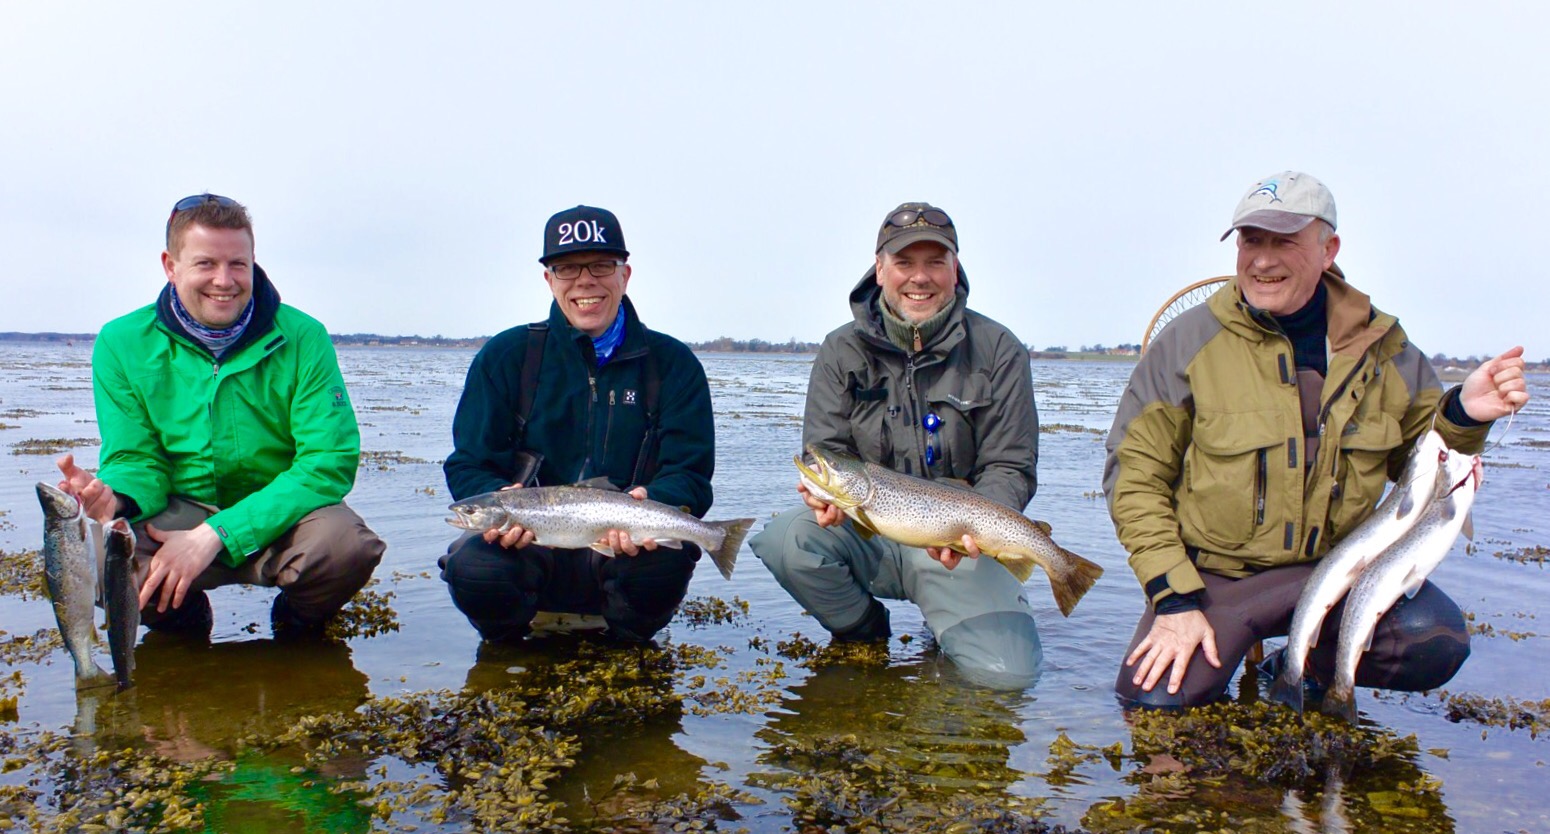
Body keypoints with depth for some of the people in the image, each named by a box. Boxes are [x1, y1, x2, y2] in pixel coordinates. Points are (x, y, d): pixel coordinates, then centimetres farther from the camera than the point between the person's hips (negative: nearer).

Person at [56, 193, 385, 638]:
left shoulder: (302, 338, -9)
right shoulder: (123, 344, -2)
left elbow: (330, 463, -16)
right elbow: (139, 460, 0)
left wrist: (215, 534, -24)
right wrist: (113, 496, -27)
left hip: (278, 514, -1)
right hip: (180, 513, 1)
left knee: (345, 545, -34)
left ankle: (299, 622, 4)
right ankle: (182, 621, 6)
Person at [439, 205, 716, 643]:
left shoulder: (671, 363, 3)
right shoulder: (506, 356, 4)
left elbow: (690, 474, -5)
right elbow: (468, 466, 1)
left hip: (625, 554, 0)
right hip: (529, 552, 1)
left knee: (668, 554, -34)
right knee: (470, 563, -31)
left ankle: (628, 645, 1)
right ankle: (506, 650, 5)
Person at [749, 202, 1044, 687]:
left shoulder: (998, 351, -2)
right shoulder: (842, 351, 1)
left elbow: (1010, 467, -4)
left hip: (958, 543, -1)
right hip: (866, 533, 1)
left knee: (1006, 675, -21)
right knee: (784, 539, -29)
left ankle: (946, 628, 17)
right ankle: (863, 632, 2)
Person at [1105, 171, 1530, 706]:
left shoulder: (1382, 347, 3)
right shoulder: (1189, 341, -6)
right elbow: (1135, 475, -6)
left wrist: (1462, 417, -7)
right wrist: (1174, 599, -14)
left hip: (1336, 568, 3)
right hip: (1212, 574, -3)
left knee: (1434, 643, -24)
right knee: (1156, 701, -24)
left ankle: (1314, 666, 8)